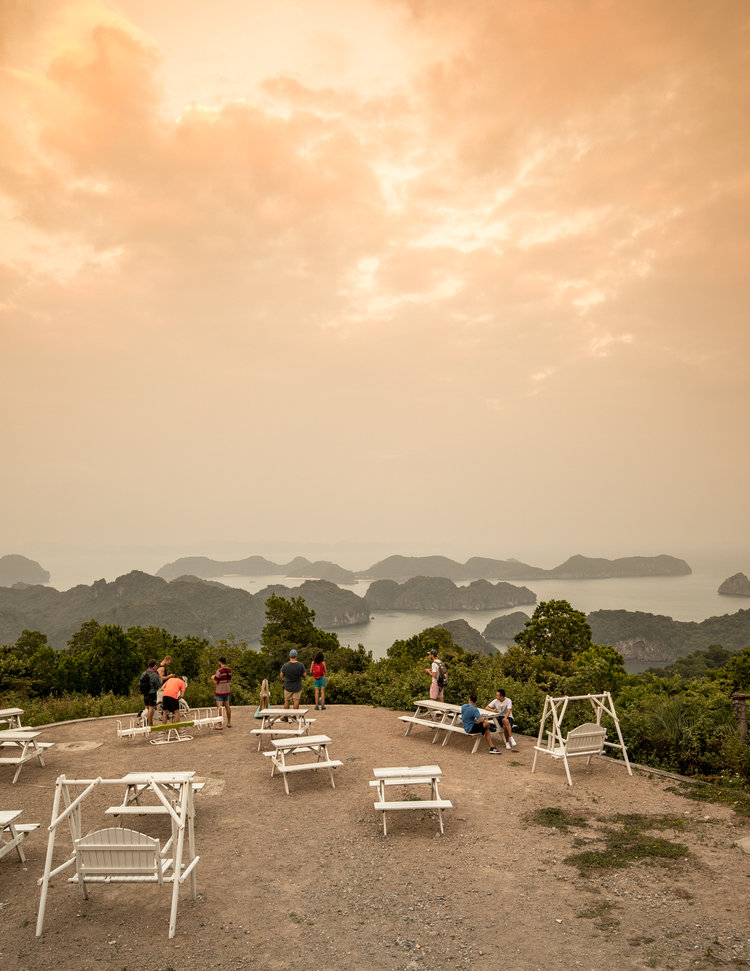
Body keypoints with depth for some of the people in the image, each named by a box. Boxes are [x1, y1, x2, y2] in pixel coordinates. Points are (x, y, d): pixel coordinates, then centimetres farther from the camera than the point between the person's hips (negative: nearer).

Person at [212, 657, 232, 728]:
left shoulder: (219, 671, -19)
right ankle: (229, 723, 22)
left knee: (220, 707, -5)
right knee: (227, 706, 14)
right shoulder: (229, 670, 4)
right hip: (226, 691, 7)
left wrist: (213, 678, 5)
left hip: (219, 692, -7)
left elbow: (215, 682, -17)